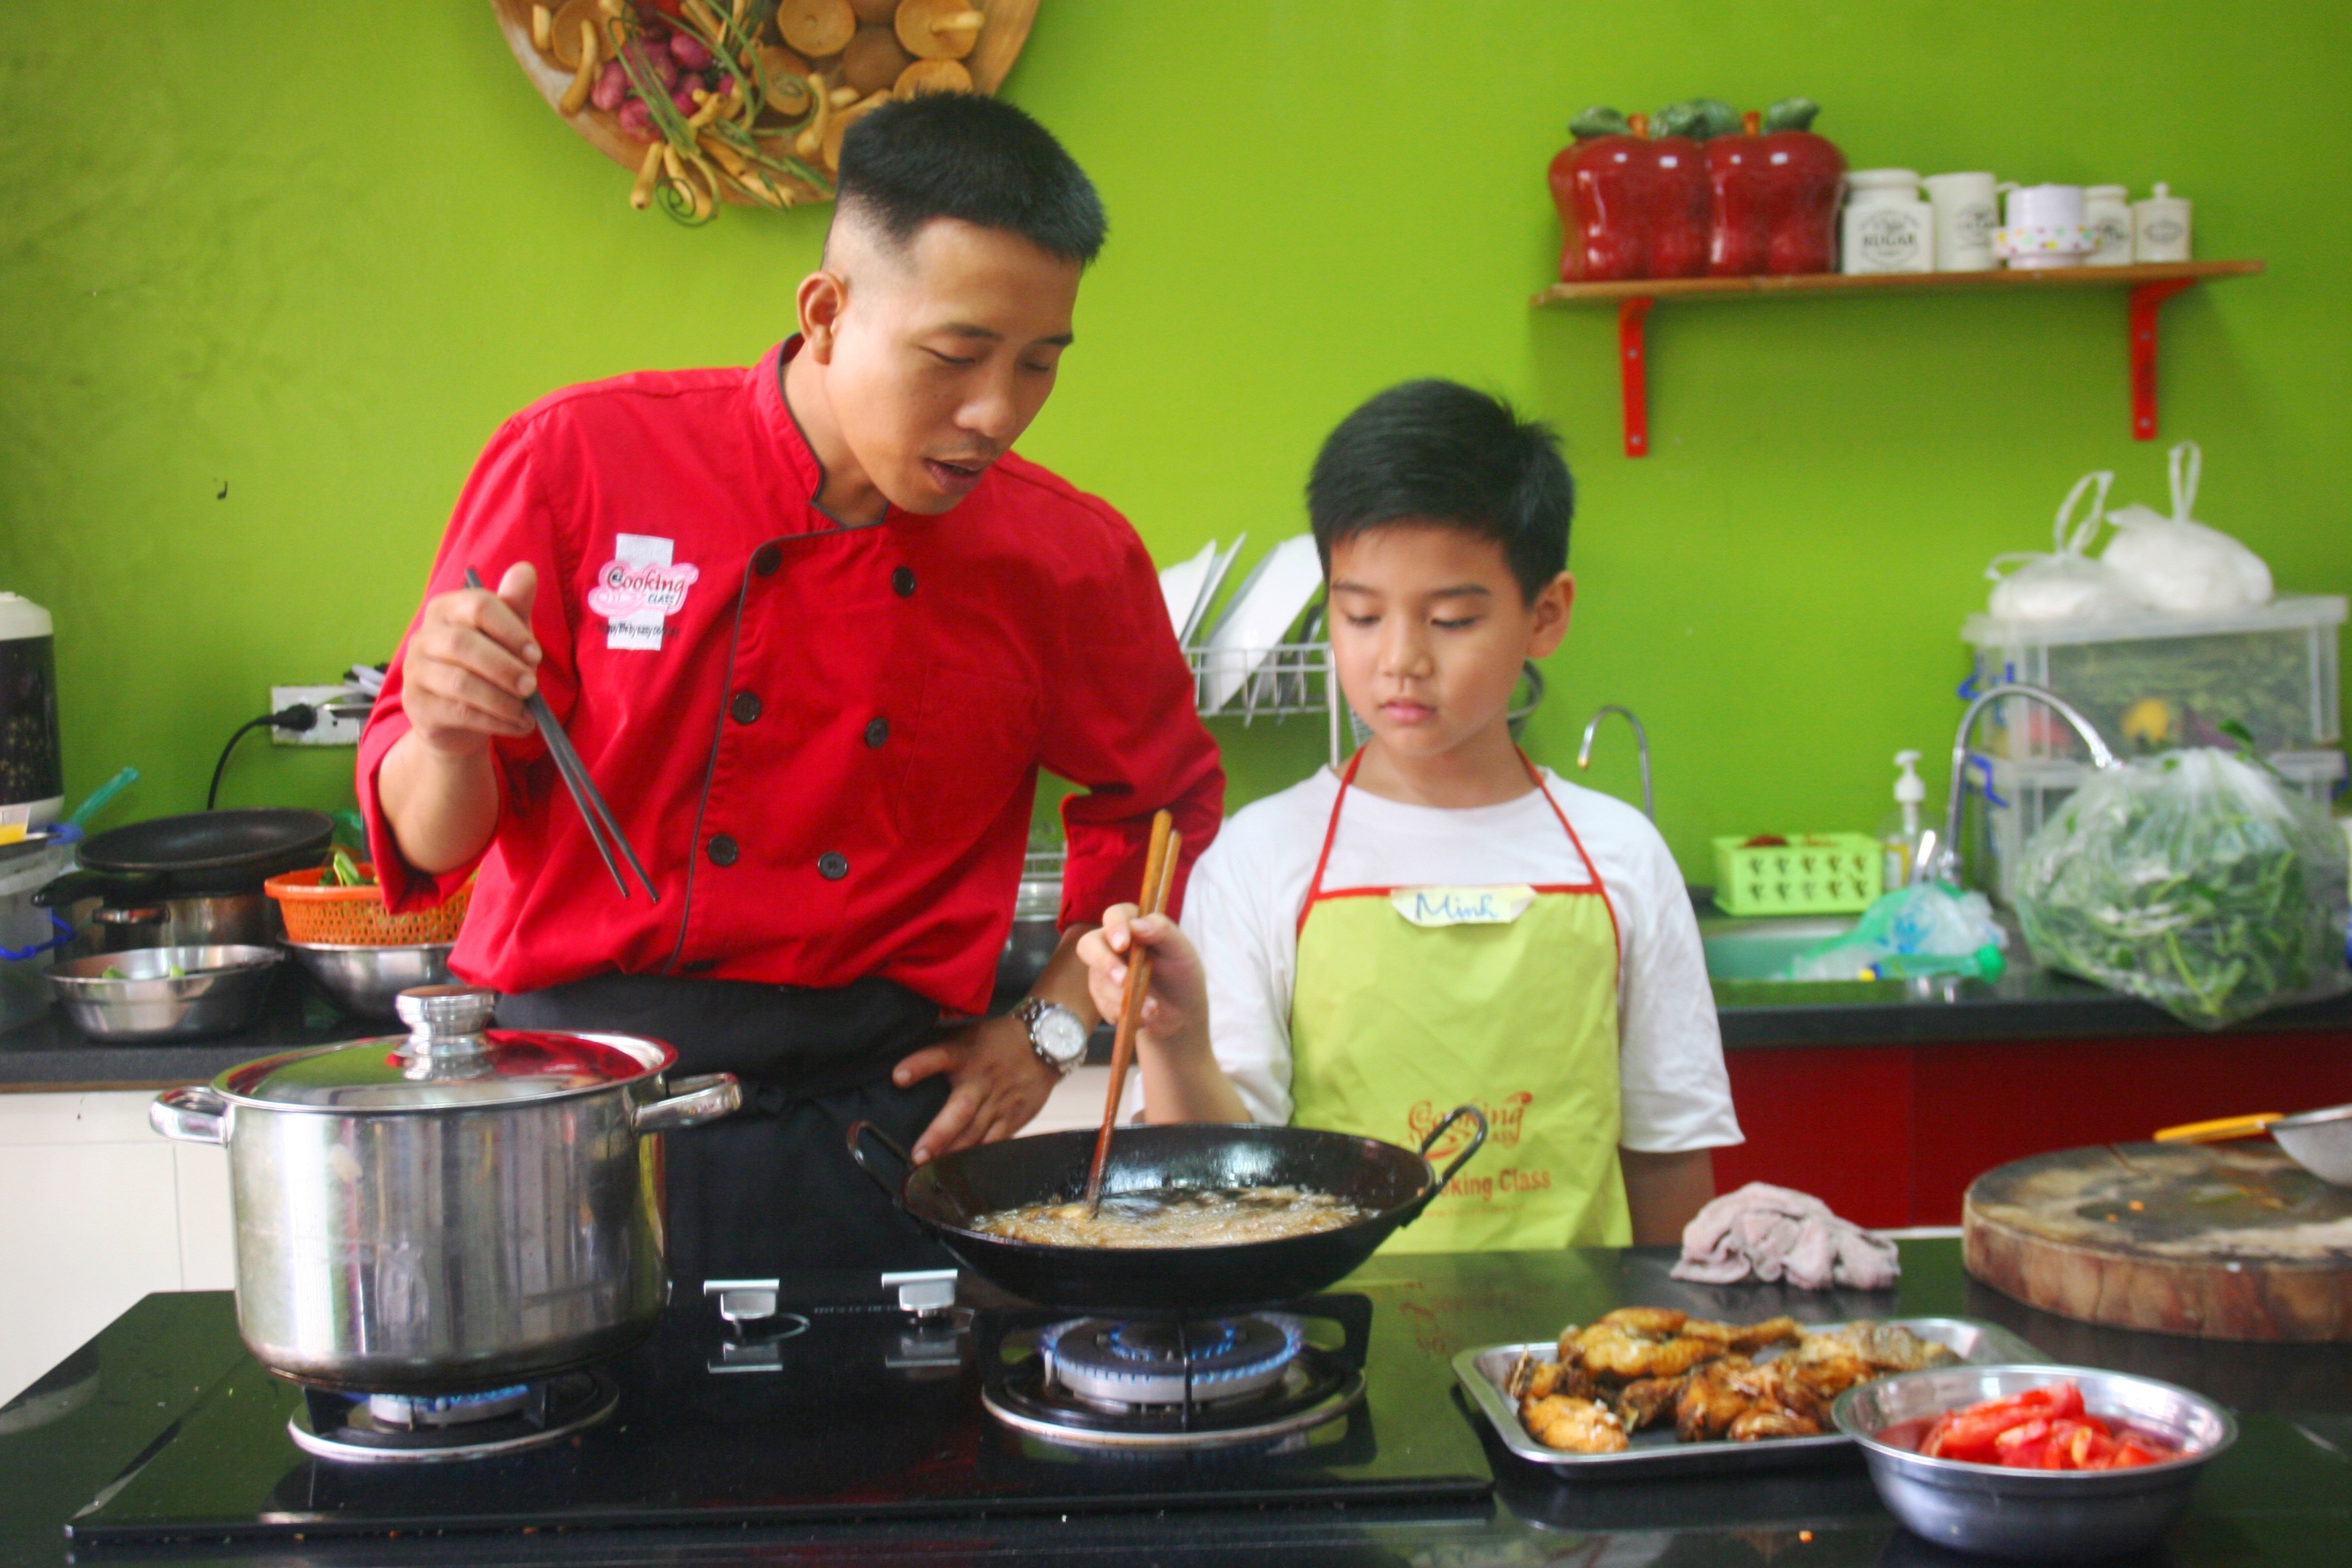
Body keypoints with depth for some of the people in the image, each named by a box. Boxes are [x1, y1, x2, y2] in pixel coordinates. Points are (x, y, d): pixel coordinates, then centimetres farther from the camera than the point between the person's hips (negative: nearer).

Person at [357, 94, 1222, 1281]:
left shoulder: (1071, 558, 0)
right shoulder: (582, 461, -6)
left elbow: (1164, 808, 19)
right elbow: (430, 843, -3)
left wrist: (1049, 1031, 9)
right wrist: (451, 742, -25)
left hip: (873, 1127, 2)